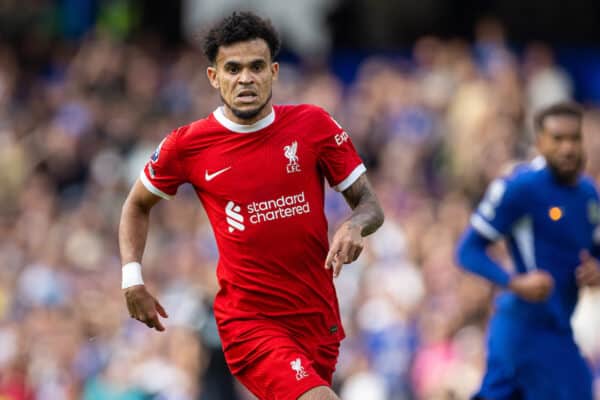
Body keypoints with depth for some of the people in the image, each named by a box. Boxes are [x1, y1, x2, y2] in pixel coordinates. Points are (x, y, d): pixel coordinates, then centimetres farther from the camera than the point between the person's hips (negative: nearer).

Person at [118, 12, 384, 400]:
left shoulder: (314, 124, -2)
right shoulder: (188, 145, -4)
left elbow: (370, 203, 4)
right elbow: (138, 205, 15)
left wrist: (354, 226, -19)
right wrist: (132, 278, 2)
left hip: (319, 316, 3)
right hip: (249, 321, -3)